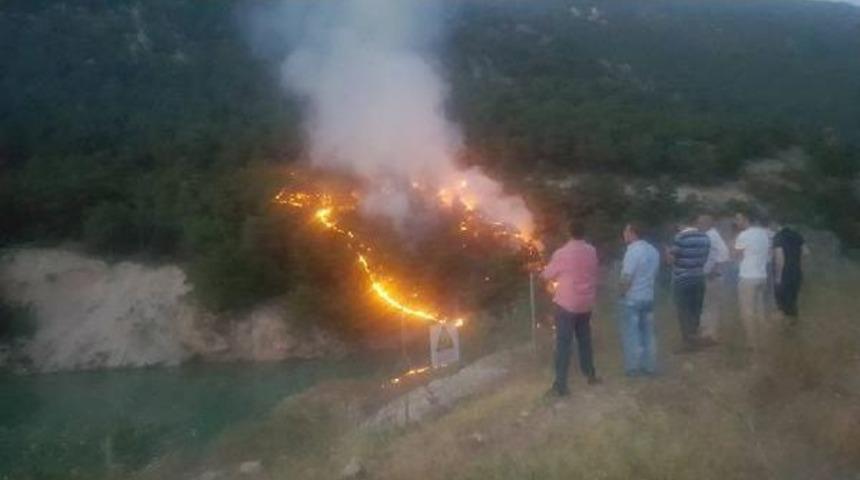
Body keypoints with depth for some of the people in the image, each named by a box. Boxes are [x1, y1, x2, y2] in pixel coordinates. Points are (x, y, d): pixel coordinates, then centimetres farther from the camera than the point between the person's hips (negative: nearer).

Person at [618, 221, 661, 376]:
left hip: (632, 298, -8)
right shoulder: (653, 250, 6)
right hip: (648, 297, 8)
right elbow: (655, 273, 12)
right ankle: (650, 366, 18)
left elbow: (627, 277, -20)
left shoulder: (632, 251, -19)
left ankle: (633, 367, 6)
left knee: (631, 334, 2)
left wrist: (622, 293, -6)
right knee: (648, 332, 13)